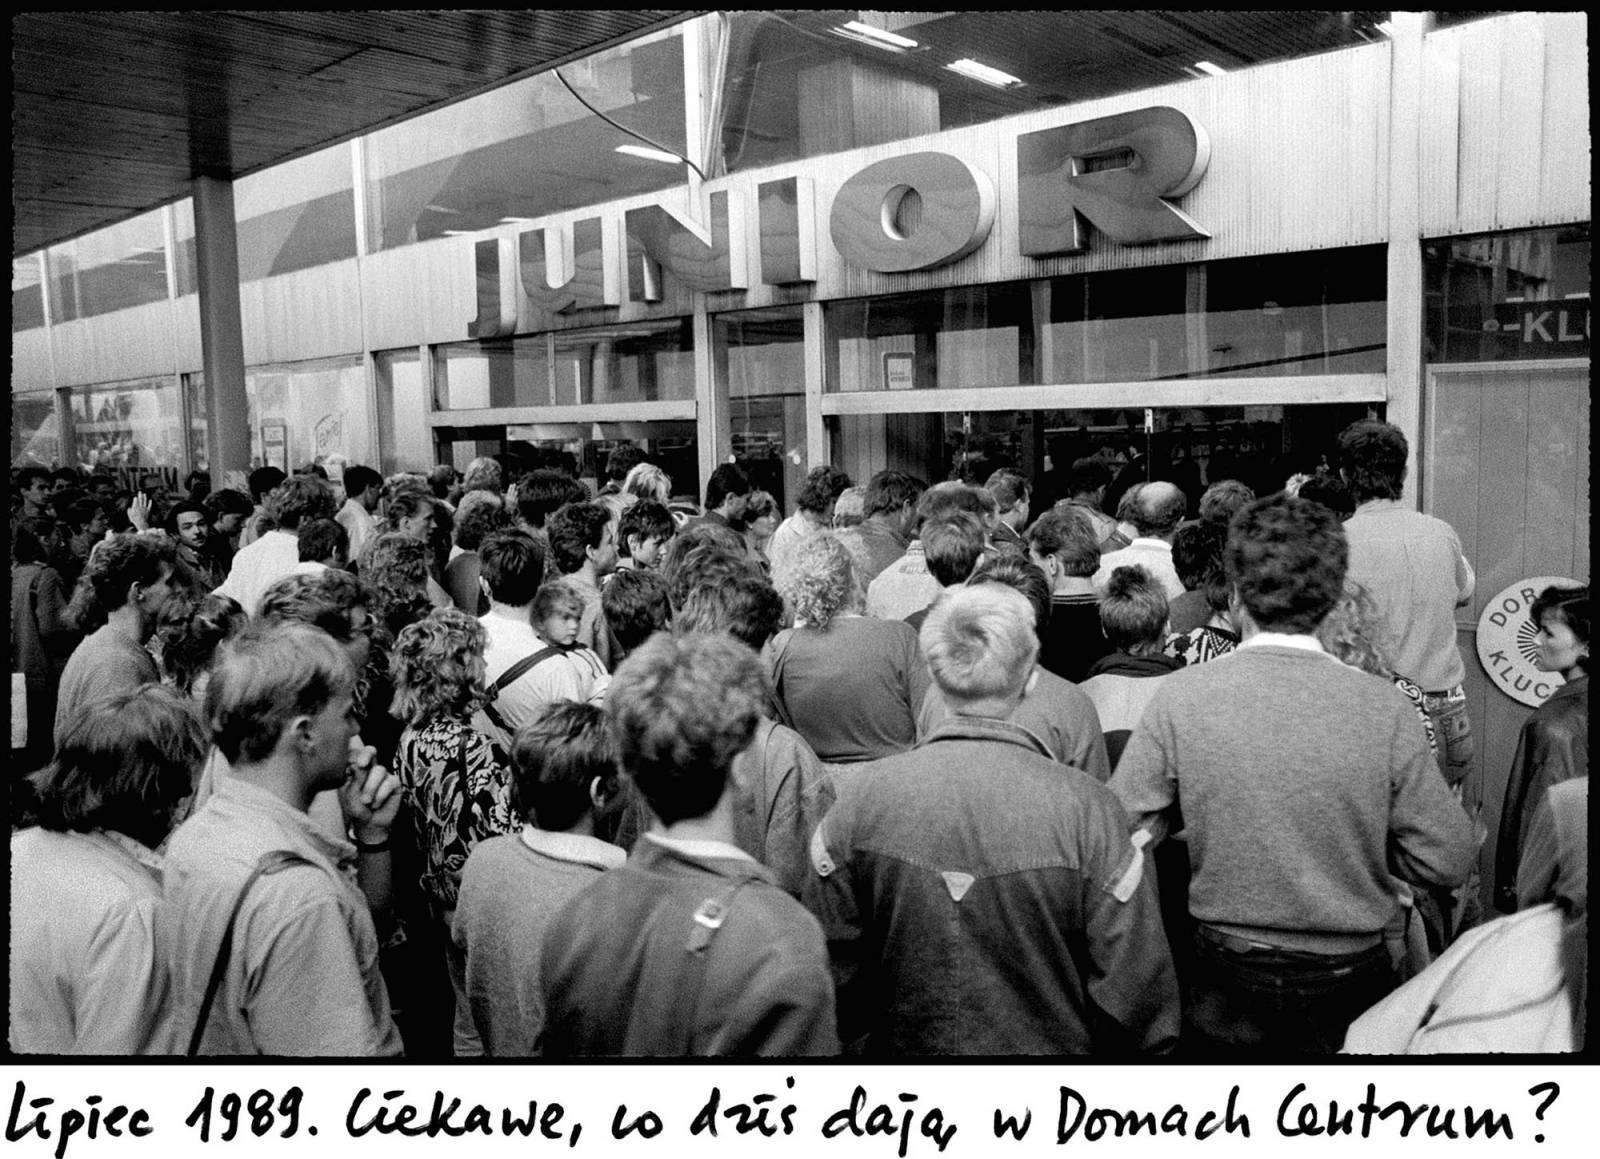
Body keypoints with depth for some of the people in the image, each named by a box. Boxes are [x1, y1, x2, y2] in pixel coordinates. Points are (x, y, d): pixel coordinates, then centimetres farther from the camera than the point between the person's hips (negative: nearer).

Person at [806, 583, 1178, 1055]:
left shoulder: (860, 797, -16)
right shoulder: (1087, 808, -22)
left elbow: (831, 967, -7)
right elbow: (1134, 987, -16)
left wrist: (858, 1036, 10)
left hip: (903, 1042, 1)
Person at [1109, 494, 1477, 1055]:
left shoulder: (1180, 697, -16)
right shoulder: (1382, 705, -16)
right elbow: (1448, 861, -11)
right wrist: (1358, 840, 5)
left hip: (1227, 989, 0)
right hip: (1350, 988, 1)